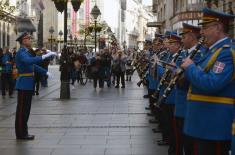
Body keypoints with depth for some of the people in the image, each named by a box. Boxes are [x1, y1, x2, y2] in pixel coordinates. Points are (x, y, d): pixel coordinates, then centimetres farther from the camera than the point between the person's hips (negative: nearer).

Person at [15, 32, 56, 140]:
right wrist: (45, 56, -38)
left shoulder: (26, 52, 16)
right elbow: (29, 61, -35)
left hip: (28, 85, 10)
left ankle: (23, 132, 21)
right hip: (24, 85, -10)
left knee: (25, 109, 14)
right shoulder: (21, 52, -15)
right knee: (22, 109, -3)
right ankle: (21, 134, 4)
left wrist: (45, 72, 17)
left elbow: (33, 65, 26)